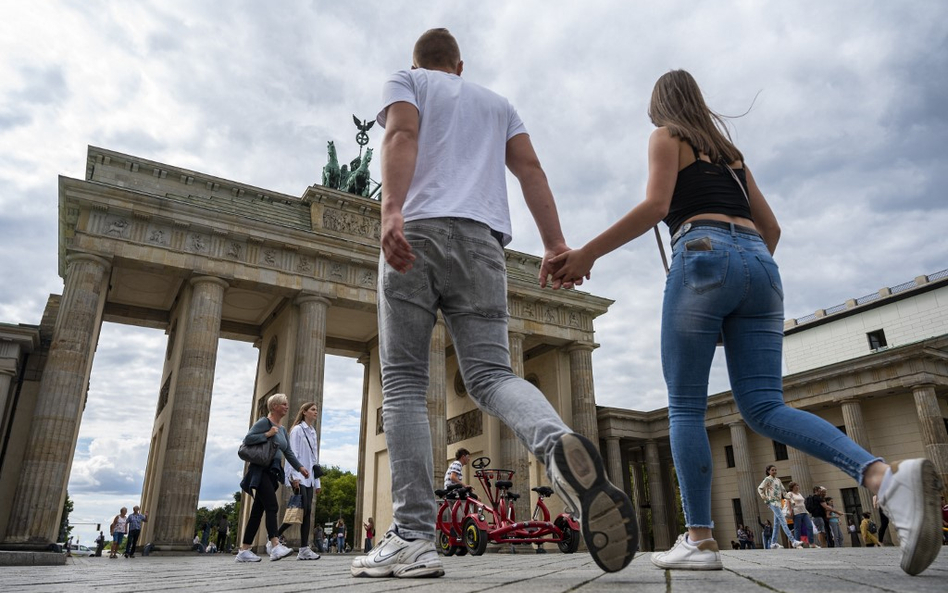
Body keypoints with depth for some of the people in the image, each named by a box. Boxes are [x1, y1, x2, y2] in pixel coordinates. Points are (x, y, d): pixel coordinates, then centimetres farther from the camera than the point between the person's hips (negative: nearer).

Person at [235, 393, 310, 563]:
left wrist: (300, 467, 5)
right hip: (261, 470, -9)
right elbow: (247, 439, -14)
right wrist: (267, 434, -18)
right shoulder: (264, 422, -5)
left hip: (273, 472, 9)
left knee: (258, 510, 7)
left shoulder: (282, 430, 19)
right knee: (272, 506, -20)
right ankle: (275, 546, -29)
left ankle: (244, 550, 10)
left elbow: (288, 452, 15)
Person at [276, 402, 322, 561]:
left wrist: (317, 481, 15)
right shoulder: (297, 430, -3)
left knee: (307, 512, 0)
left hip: (309, 478, 7)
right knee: (302, 510, -14)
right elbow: (293, 453, -11)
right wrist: (295, 476, -20)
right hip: (299, 476, -7)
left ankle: (304, 549, -1)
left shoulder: (313, 432, 18)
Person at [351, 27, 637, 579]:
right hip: (482, 239, 3)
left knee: (403, 382, -2)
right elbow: (530, 169, 16)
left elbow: (402, 137, -3)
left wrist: (392, 211, -19)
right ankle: (560, 445, -36)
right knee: (492, 374, -3)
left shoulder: (405, 80, 21)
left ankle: (413, 538, -11)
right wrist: (556, 244, 6)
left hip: (417, 230, -3)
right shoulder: (497, 102, 32)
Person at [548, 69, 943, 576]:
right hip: (759, 263, 6)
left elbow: (655, 205, -7)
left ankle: (699, 539, -4)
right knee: (765, 406, -1)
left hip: (703, 256, -6)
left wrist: (586, 254, -8)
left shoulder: (667, 137, 12)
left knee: (685, 407, -1)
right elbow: (770, 227, 26)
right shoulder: (729, 150, 30)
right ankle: (886, 477, -21)